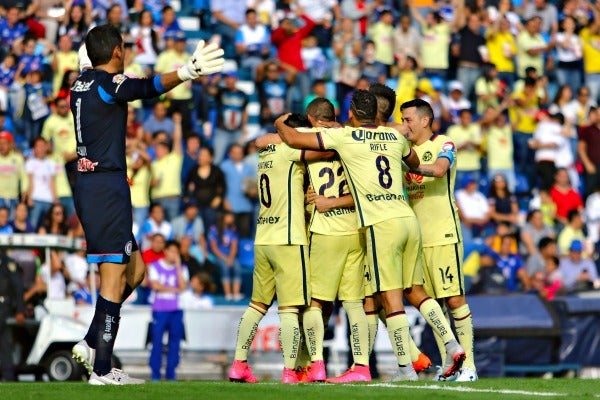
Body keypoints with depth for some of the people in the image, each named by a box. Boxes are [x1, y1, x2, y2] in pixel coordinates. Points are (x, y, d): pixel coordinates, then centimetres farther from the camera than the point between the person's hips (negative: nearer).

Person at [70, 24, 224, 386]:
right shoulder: (108, 84, -12)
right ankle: (101, 370, -6)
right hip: (107, 186, -9)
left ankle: (92, 343, 15)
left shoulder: (80, 85, 14)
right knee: (114, 277, -6)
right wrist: (186, 73, -50)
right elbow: (149, 87, -33)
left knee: (134, 271, 18)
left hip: (88, 185, 9)